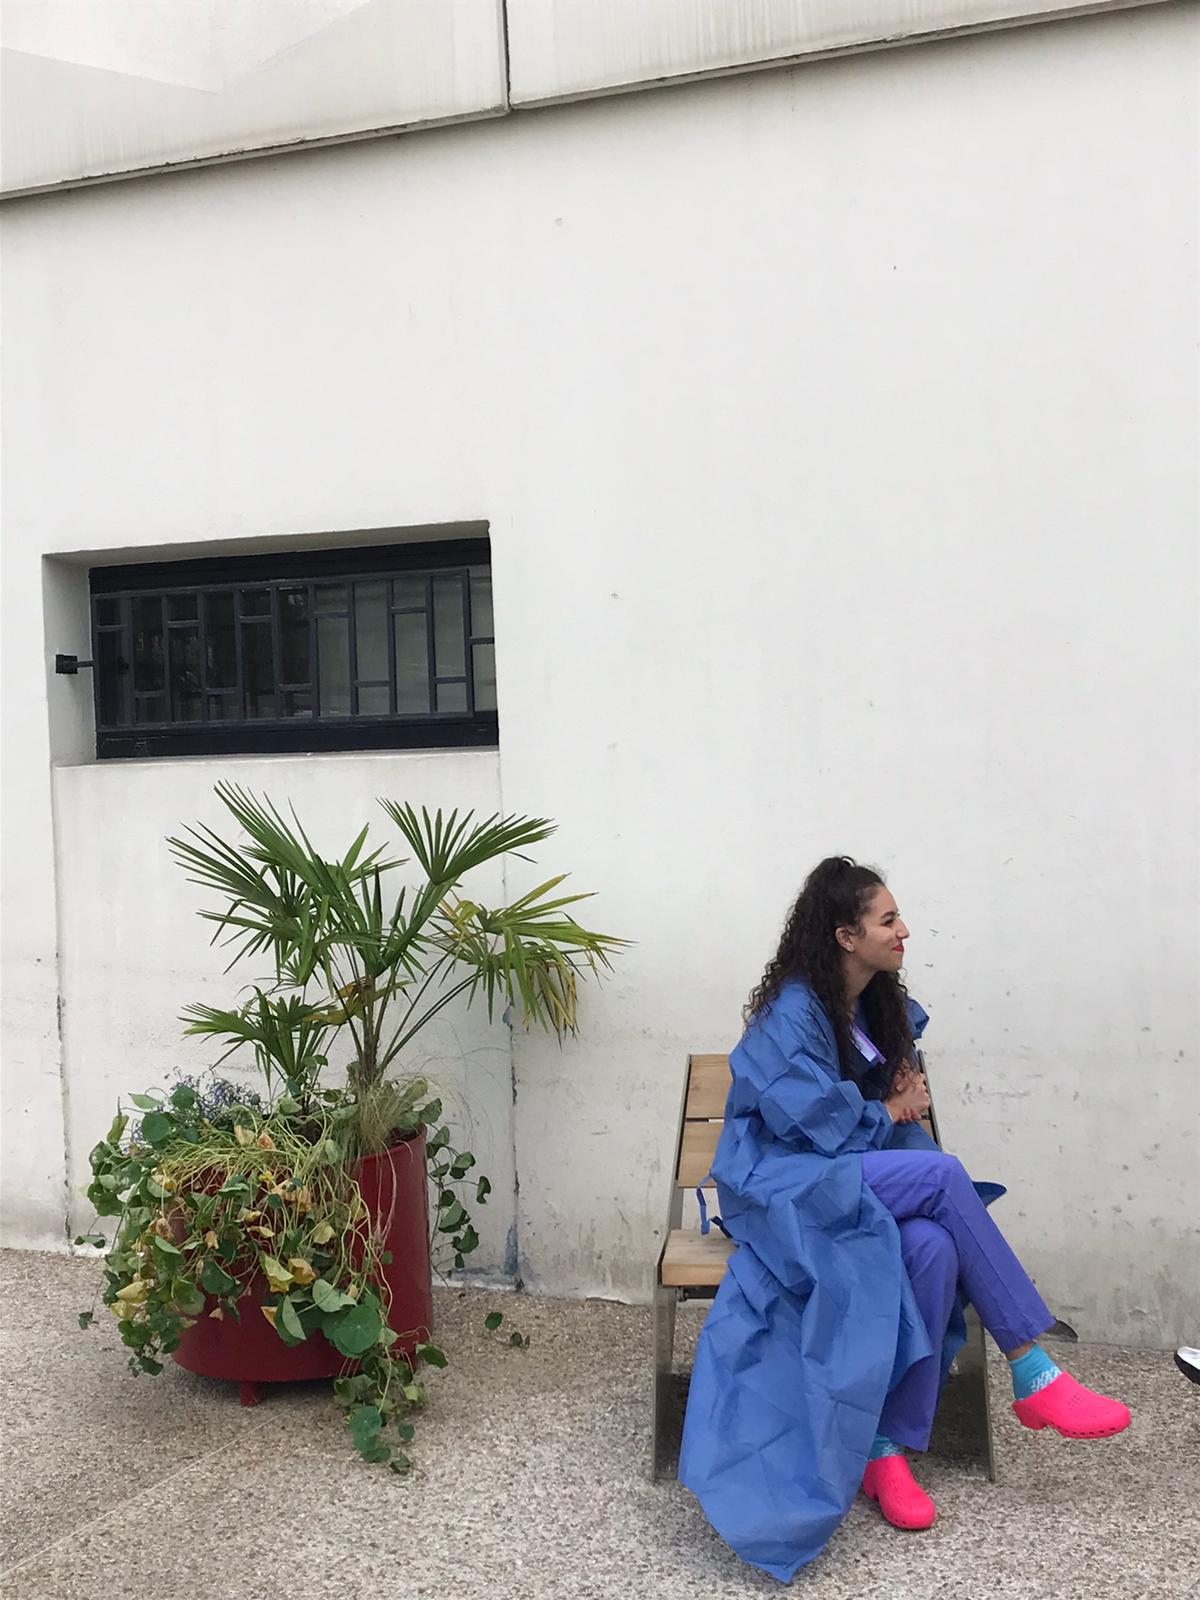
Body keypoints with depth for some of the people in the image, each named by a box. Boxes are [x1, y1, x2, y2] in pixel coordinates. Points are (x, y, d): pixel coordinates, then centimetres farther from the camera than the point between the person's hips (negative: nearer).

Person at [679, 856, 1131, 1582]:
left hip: (855, 1183, 7)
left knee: (932, 1247, -29)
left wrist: (906, 1094, -3)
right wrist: (889, 1114, -6)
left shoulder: (880, 1008, 11)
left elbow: (895, 1094, 21)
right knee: (941, 1173, -29)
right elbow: (810, 1121, -20)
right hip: (780, 1188, -7)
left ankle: (889, 1447, -22)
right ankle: (1034, 1376, -22)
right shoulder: (792, 1010, -13)